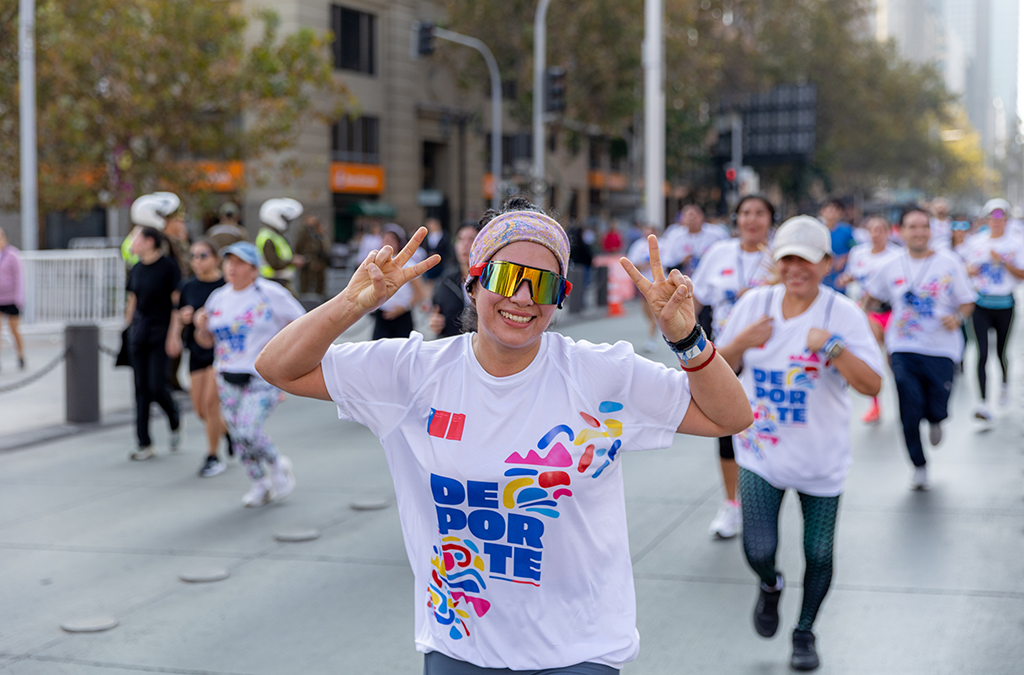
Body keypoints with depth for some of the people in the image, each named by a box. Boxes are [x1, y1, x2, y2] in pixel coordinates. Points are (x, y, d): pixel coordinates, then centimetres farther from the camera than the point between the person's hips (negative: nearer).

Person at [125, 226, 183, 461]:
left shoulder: (168, 267, -8)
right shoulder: (136, 270, 10)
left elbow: (178, 303, -9)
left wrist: (174, 334, -15)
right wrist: (128, 329, 16)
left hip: (161, 332, -6)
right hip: (139, 331, 6)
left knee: (157, 386, -10)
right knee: (141, 387, 3)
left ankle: (175, 422, 21)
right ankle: (144, 444, 7)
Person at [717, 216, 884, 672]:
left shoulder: (843, 314, -10)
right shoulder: (755, 304, -1)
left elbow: (872, 385, -18)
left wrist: (832, 346, -30)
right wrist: (742, 342, -12)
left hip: (820, 458, -1)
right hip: (760, 451, 1)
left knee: (819, 554, 8)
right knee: (758, 551, -6)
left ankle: (805, 631, 35)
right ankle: (770, 586, 32)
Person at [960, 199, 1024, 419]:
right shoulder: (976, 242, 6)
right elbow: (967, 267, 17)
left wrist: (1003, 261, -16)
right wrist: (969, 270, -5)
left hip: (1004, 304, -1)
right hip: (981, 303, 1)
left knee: (1001, 351, 9)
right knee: (982, 353, -9)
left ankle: (1005, 384, 42)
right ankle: (983, 403, -11)